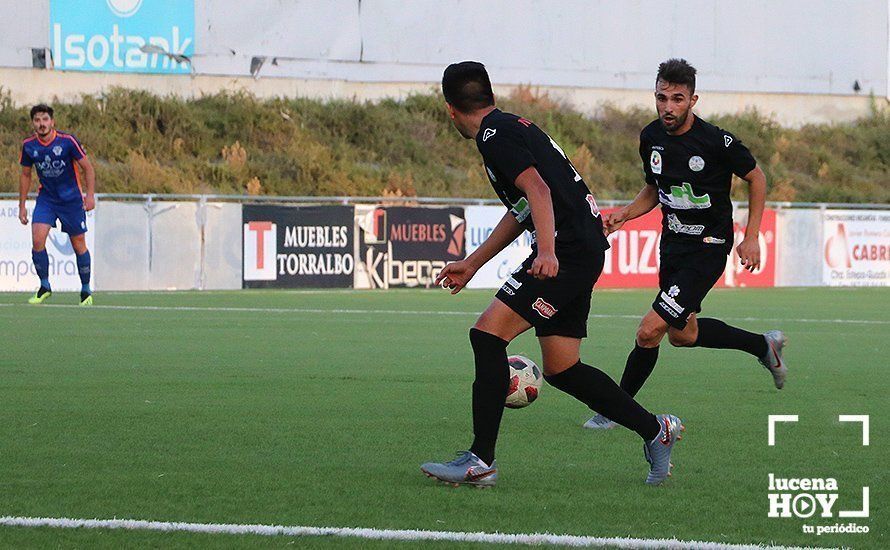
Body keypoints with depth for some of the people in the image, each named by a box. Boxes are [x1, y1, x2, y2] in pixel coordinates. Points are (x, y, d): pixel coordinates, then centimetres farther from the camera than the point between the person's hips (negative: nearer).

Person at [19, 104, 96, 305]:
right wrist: (22, 205, 9)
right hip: (46, 198, 2)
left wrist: (90, 195, -16)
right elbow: (25, 175, 9)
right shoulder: (28, 146, -5)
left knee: (79, 245, 2)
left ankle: (86, 290, 17)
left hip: (71, 198, -2)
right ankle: (44, 287, 1)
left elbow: (87, 168, -7)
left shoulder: (67, 141, -15)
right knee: (37, 240, -15)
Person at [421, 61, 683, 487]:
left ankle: (481, 460, -16)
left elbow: (538, 189, -22)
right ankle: (654, 430, 21)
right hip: (582, 249, 10)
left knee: (488, 333, -13)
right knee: (561, 370, 13)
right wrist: (472, 264, 37)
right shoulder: (511, 126, 23)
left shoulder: (494, 135, -8)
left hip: (569, 249, -10)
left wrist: (547, 251, -35)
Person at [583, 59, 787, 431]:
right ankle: (764, 346, 41)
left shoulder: (716, 141, -20)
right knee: (682, 335, 20)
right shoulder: (651, 138, -1)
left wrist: (751, 237, -8)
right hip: (672, 244, 8)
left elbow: (756, 179, -5)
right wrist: (624, 214, -2)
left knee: (649, 331, -14)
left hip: (707, 250, -8)